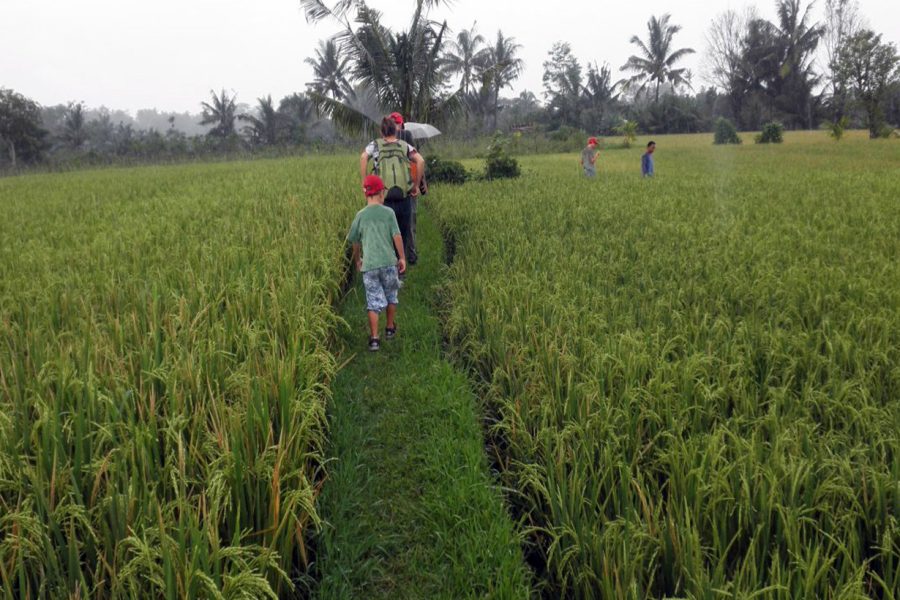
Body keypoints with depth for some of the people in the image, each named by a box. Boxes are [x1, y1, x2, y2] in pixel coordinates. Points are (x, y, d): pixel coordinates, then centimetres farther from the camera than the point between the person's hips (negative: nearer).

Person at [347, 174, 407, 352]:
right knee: (391, 296, 21)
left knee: (374, 302, 3)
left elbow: (355, 242, 11)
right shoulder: (388, 212, -1)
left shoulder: (361, 215, 4)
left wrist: (357, 260, 27)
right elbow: (397, 236, -4)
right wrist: (402, 258, 6)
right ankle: (390, 328, 34)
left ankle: (374, 338, -1)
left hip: (369, 265, 1)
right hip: (388, 262, -1)